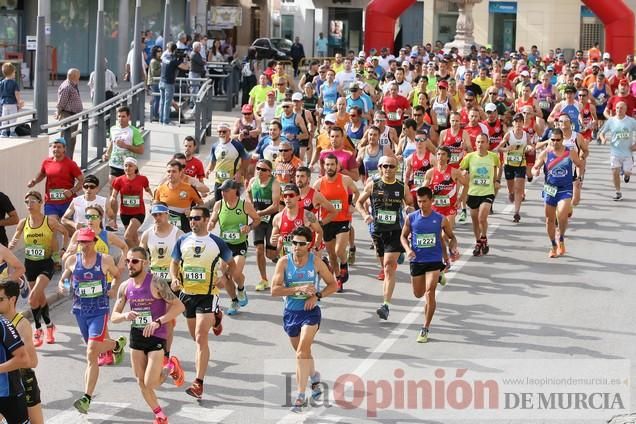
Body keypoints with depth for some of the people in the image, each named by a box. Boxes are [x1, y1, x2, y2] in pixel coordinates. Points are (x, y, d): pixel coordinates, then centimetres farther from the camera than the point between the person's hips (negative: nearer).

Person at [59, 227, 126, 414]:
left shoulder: (105, 260, -5)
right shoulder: (72, 261, 1)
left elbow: (118, 276, 13)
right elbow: (63, 280, 12)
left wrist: (115, 290, -1)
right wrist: (62, 287, -9)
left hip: (99, 311, -4)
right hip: (80, 310, 4)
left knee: (91, 354, -15)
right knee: (94, 348, 22)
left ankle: (87, 398, -16)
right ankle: (117, 344, 58)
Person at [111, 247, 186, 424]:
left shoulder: (156, 283, -15)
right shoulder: (125, 287, 1)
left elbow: (179, 306, -18)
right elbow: (114, 317, 6)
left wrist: (158, 322, -28)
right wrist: (125, 316, -18)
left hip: (156, 338, -5)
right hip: (136, 337, 5)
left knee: (150, 383, -10)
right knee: (141, 383, 7)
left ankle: (171, 367, 20)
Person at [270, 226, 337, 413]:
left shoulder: (316, 261, -7)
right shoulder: (284, 262, -7)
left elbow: (333, 284, 2)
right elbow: (274, 290, -14)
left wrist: (317, 296, -14)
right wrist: (298, 289, -24)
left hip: (310, 311, -3)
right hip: (290, 312, 3)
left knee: (302, 352, -18)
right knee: (302, 353, 20)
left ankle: (301, 396, -16)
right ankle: (314, 377, 50)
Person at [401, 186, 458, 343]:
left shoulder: (440, 219, -5)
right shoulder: (411, 218, -2)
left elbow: (452, 237, 7)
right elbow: (403, 236, 10)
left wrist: (453, 249, -13)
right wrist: (408, 249, -9)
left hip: (434, 260, -3)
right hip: (416, 261, 3)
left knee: (429, 293, -16)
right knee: (418, 294, 16)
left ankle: (425, 329, -8)